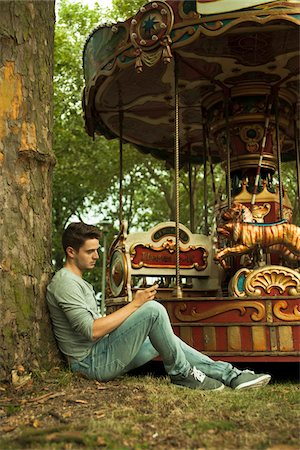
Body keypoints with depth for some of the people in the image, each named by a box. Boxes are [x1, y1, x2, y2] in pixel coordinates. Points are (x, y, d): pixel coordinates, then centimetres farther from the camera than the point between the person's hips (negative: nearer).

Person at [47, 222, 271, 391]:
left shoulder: (80, 283, 22)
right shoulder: (65, 282, -13)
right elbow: (92, 331, -23)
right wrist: (134, 304, -20)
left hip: (104, 354, 10)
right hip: (93, 362, -10)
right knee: (154, 309, -22)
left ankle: (231, 375, 9)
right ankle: (181, 373, -6)